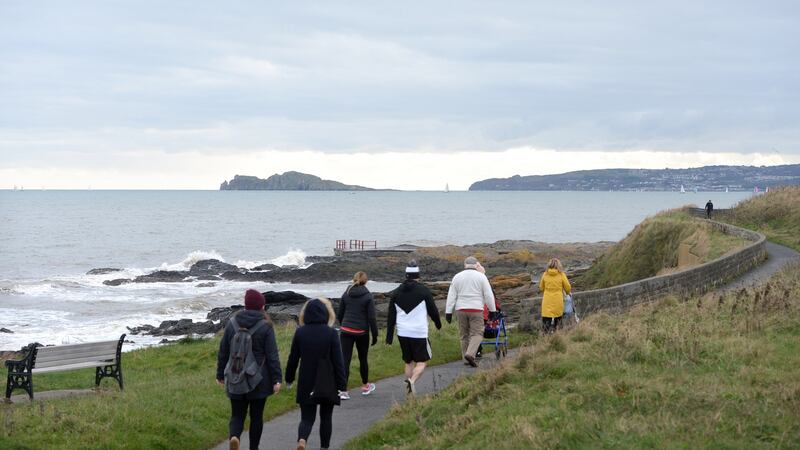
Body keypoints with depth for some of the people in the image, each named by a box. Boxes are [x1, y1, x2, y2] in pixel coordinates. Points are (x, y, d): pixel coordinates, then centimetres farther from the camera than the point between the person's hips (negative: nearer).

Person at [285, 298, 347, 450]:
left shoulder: (300, 333, -4)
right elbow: (338, 361, -10)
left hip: (306, 384, 1)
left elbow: (293, 358, 4)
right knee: (326, 416, 16)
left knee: (307, 417, 6)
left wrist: (289, 378, 18)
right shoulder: (331, 333, -10)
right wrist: (342, 385, -6)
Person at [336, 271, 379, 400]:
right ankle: (365, 386, 33)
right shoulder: (367, 297, -7)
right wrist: (375, 335, -1)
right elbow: (371, 318, -9)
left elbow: (339, 314, 9)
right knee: (363, 359, 16)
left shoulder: (346, 294, 3)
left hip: (346, 331, 2)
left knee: (345, 360, -1)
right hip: (362, 332, -2)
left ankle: (343, 390, -9)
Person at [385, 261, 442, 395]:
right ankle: (412, 380, -21)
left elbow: (391, 317, 6)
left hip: (402, 333, 4)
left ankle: (410, 394, 13)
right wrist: (438, 324, 21)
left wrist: (389, 338, 9)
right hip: (419, 333, -4)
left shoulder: (396, 292, 6)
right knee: (422, 361, 6)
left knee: (408, 362, 16)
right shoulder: (424, 291, -5)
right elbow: (433, 310, 1)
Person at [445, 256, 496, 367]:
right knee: (477, 333, 0)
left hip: (461, 309, 3)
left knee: (464, 334, 11)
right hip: (476, 309, -3)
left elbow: (451, 296, 6)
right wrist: (492, 310, 7)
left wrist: (448, 312, 7)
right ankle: (470, 354, -21)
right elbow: (489, 295, -1)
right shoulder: (481, 277, 0)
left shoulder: (457, 277, 8)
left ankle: (466, 358, 13)